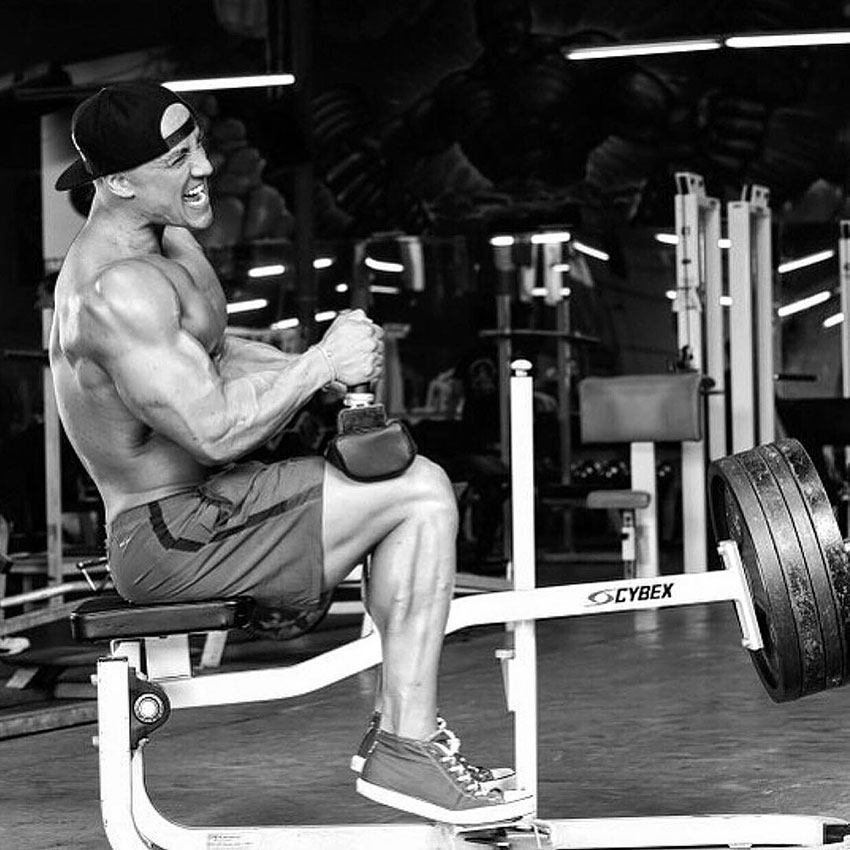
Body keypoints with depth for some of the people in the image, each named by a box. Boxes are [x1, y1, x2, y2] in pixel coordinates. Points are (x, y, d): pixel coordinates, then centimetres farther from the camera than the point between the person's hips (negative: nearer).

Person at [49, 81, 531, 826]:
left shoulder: (167, 239, 9)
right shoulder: (119, 287, -24)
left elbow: (204, 355, 21)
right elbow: (213, 432, -28)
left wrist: (324, 365, 5)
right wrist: (323, 364, -17)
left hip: (193, 505, 11)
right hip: (170, 538, -11)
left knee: (407, 480, 18)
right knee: (421, 495, -15)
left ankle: (399, 723, 16)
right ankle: (405, 752, -10)